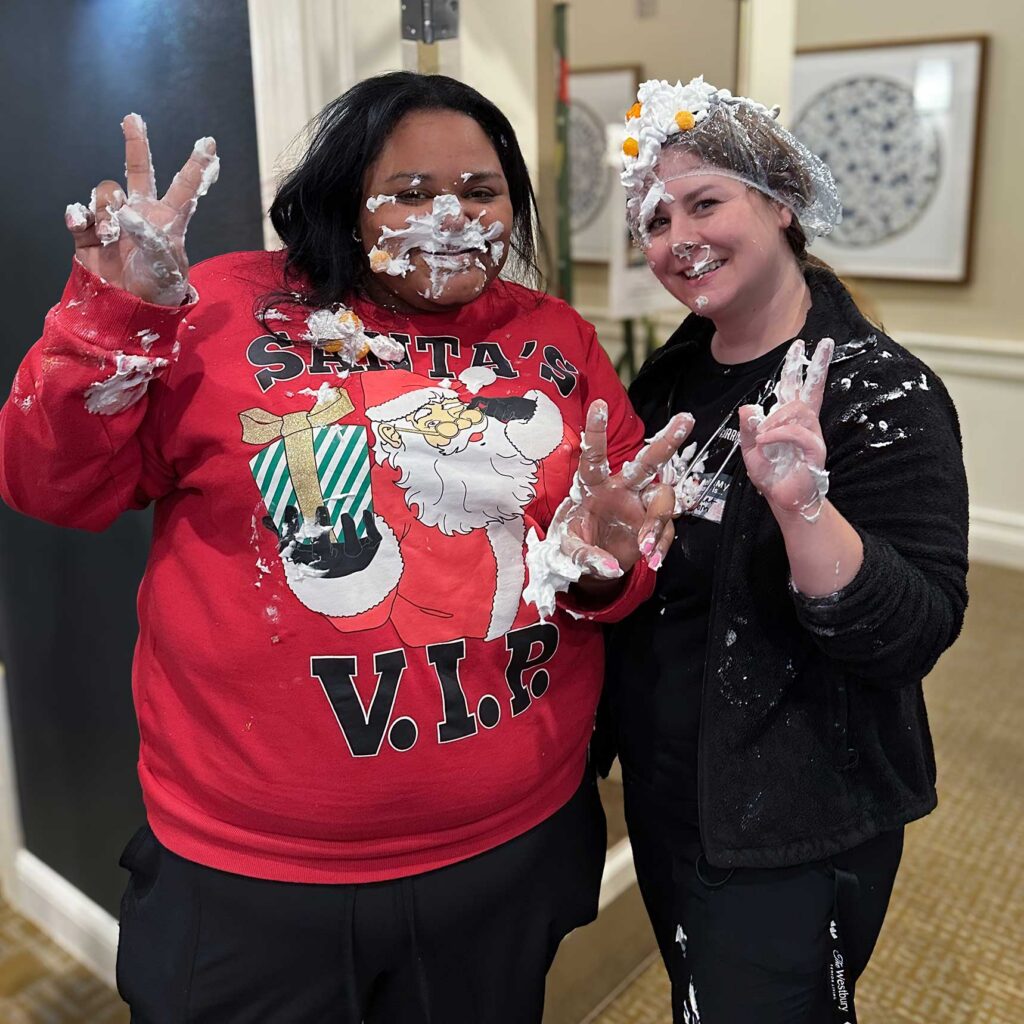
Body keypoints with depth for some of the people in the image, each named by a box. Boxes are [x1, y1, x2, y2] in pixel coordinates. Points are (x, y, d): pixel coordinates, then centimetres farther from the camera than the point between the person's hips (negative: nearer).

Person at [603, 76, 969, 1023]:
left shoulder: (879, 389, -18)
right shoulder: (671, 375, 1)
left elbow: (916, 635, -25)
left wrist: (801, 506, -38)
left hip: (795, 831, -6)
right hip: (660, 793, 7)